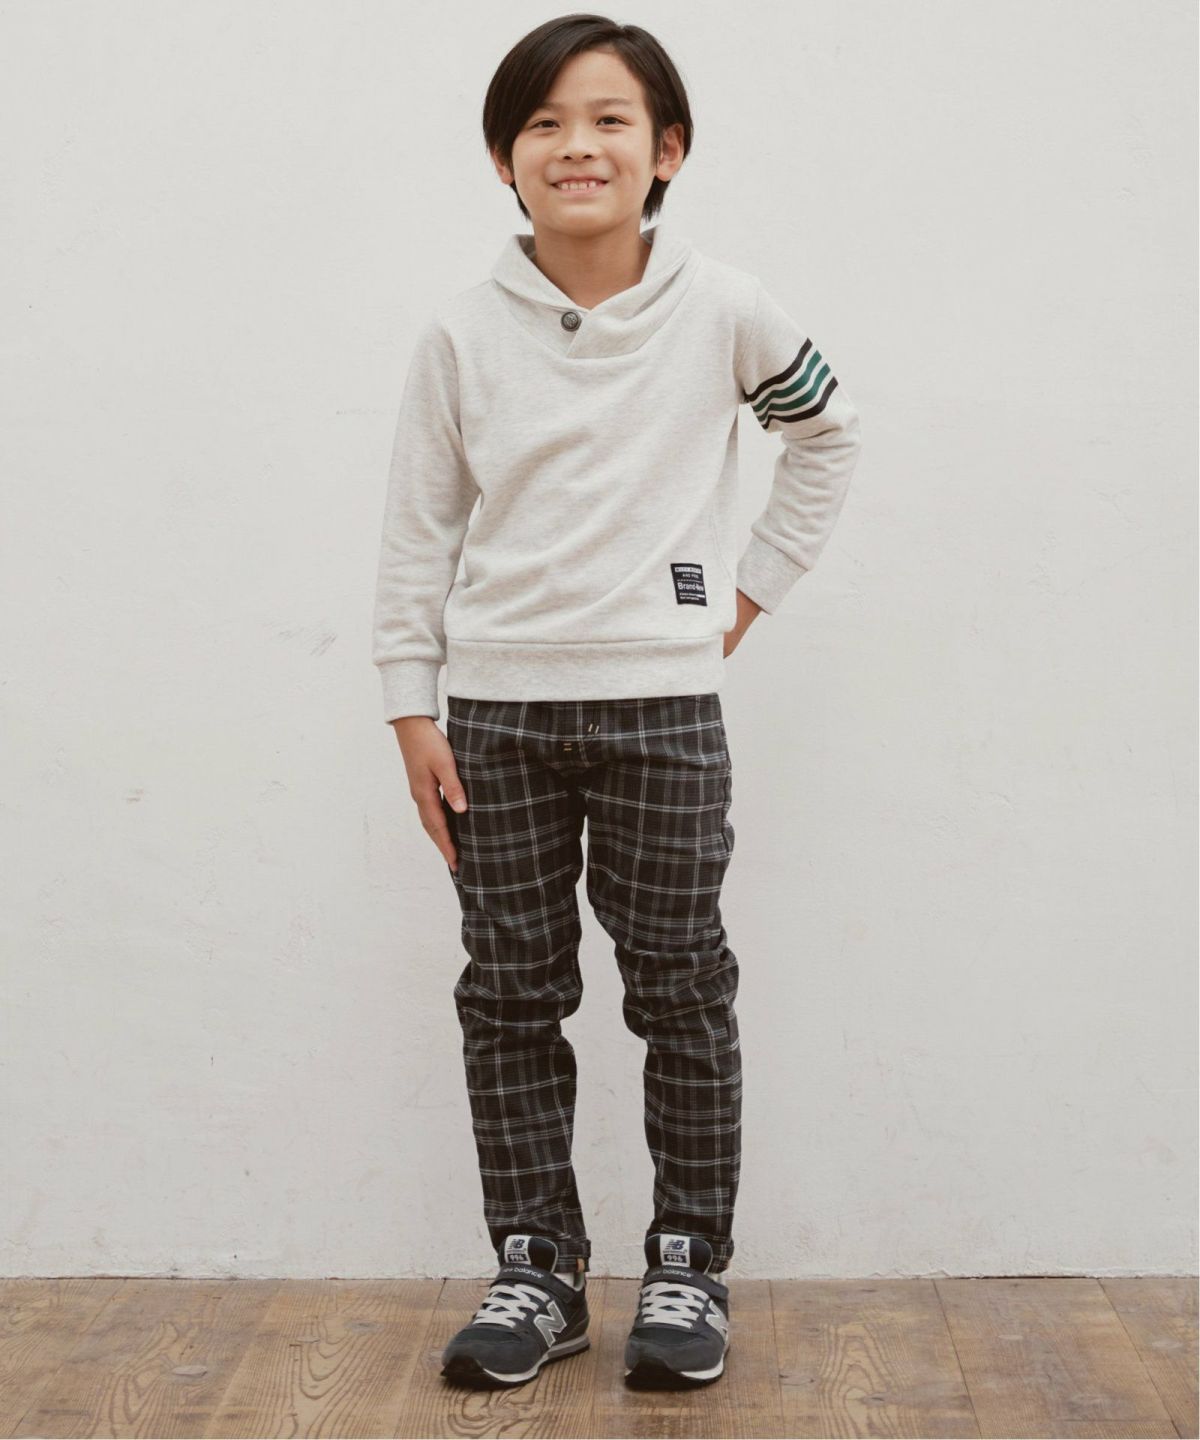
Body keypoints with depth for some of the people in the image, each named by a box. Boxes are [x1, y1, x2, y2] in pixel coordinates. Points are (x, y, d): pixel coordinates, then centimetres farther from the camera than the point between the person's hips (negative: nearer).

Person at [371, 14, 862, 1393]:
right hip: (497, 709, 1)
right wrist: (413, 709, 0)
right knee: (510, 995, 7)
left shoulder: (724, 313, -3)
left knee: (681, 991, 5)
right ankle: (536, 1269, 20)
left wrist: (752, 588, 7)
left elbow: (824, 434, 14)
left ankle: (687, 1268, 19)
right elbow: (418, 530, 3)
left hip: (663, 704, -1)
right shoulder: (460, 335, -1)